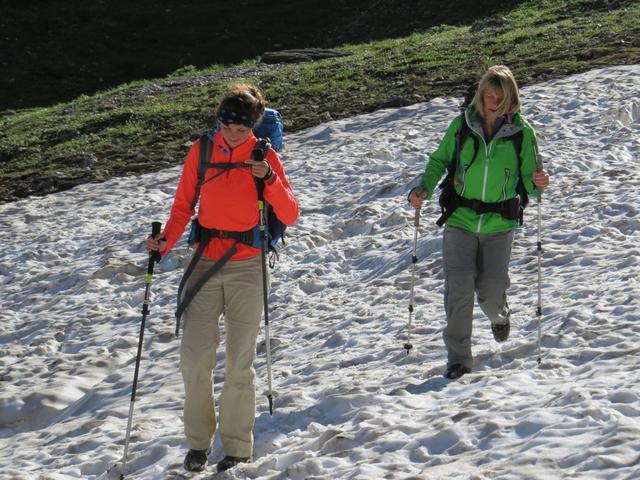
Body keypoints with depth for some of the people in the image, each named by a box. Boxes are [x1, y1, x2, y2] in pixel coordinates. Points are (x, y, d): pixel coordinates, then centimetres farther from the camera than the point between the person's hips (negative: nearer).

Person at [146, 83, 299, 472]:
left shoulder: (265, 157, -1)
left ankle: (238, 448, 9)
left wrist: (269, 179, -20)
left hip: (247, 268, -1)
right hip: (205, 263, 2)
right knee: (195, 356, -7)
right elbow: (184, 206, 8)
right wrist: (166, 242, -8)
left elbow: (289, 216, -5)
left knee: (239, 363, -2)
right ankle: (198, 440, 9)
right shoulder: (201, 152, 3)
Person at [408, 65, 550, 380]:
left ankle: (499, 315, 37)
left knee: (490, 289, -3)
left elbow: (528, 180, 3)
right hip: (460, 220, 0)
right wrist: (424, 189, -7)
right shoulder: (462, 125, -1)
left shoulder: (522, 133, -2)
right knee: (459, 286, -10)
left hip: (499, 224, 0)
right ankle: (458, 358, 1)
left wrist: (537, 183, -20)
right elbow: (439, 161, 9)